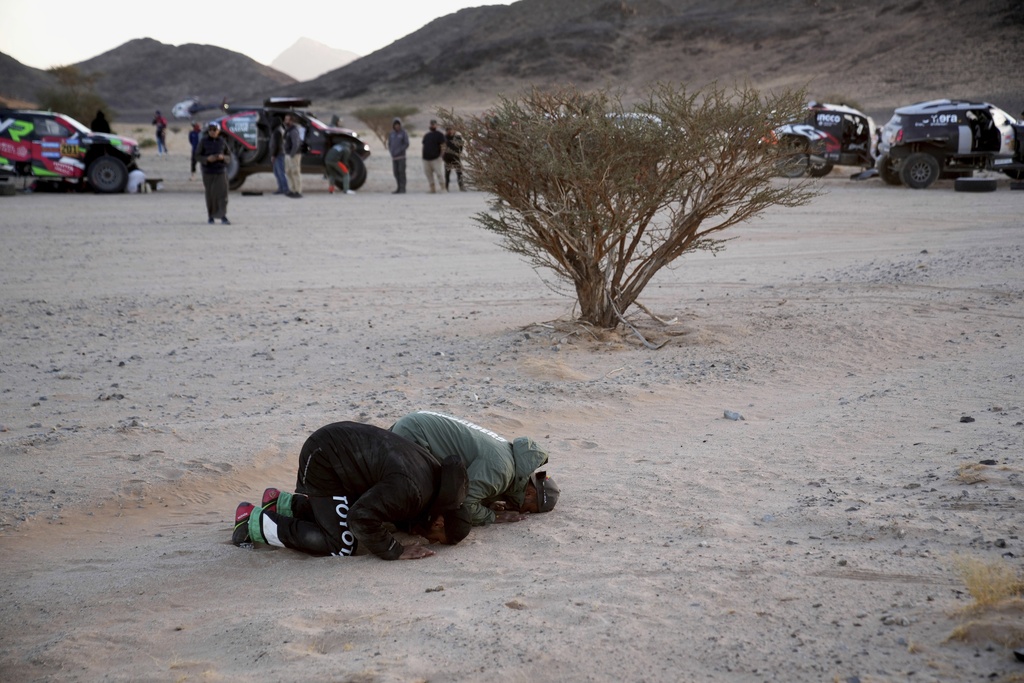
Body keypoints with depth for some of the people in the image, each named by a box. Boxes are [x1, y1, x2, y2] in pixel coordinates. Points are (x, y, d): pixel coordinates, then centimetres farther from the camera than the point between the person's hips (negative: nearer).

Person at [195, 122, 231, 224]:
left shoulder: (222, 141, 3)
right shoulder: (203, 141, -2)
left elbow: (229, 155, 9)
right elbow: (197, 155, -1)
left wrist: (222, 157, -14)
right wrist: (207, 159, -19)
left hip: (221, 170, 1)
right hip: (208, 171, -1)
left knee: (222, 192, -11)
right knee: (210, 194, 4)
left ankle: (223, 217, -14)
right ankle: (210, 216, 19)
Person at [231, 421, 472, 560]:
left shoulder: (436, 472, -2)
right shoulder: (411, 489, -31)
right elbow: (362, 517, -34)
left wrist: (413, 522, 0)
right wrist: (395, 551, -24)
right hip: (323, 461, -10)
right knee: (341, 546, -9)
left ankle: (282, 503, 28)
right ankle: (254, 522, 1)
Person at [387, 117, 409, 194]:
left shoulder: (403, 133, -4)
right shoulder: (391, 134, 10)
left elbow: (406, 144, -9)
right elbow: (389, 144, 14)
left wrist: (398, 151, -16)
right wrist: (391, 151, -5)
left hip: (401, 156, -5)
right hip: (394, 157, 5)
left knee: (401, 172, -9)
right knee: (396, 172, 4)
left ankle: (402, 188, -8)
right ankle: (399, 188, 8)